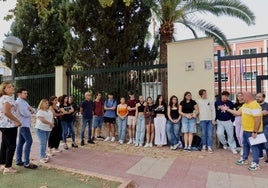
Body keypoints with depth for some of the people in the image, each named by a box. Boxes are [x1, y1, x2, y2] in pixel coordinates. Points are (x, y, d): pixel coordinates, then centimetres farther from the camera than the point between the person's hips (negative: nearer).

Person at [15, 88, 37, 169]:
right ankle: (26, 163, -11)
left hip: (25, 124, 10)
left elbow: (32, 111, 16)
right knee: (29, 141, -13)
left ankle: (18, 161, 20)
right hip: (23, 124, -10)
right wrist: (30, 112, 0)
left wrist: (31, 109, -6)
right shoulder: (19, 102, -13)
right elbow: (25, 114, -21)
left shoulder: (24, 102, 18)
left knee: (21, 142, 12)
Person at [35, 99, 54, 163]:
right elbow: (42, 120, -21)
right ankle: (42, 157, -5)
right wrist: (50, 123, -16)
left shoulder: (49, 111, 15)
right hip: (41, 129, -7)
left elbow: (52, 118, 15)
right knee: (42, 143, -9)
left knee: (45, 143, 11)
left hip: (48, 129, 7)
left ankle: (43, 154, 22)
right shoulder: (40, 111, -10)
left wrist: (52, 124, -4)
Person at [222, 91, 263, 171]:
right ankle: (244, 159, 35)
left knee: (254, 146, 2)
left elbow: (258, 120, -25)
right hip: (245, 130, 10)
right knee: (245, 145, 20)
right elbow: (238, 113, 17)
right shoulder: (245, 105, 9)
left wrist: (255, 132, -24)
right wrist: (227, 109, 13)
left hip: (252, 131, -10)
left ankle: (256, 163, 15)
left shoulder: (255, 106, -23)